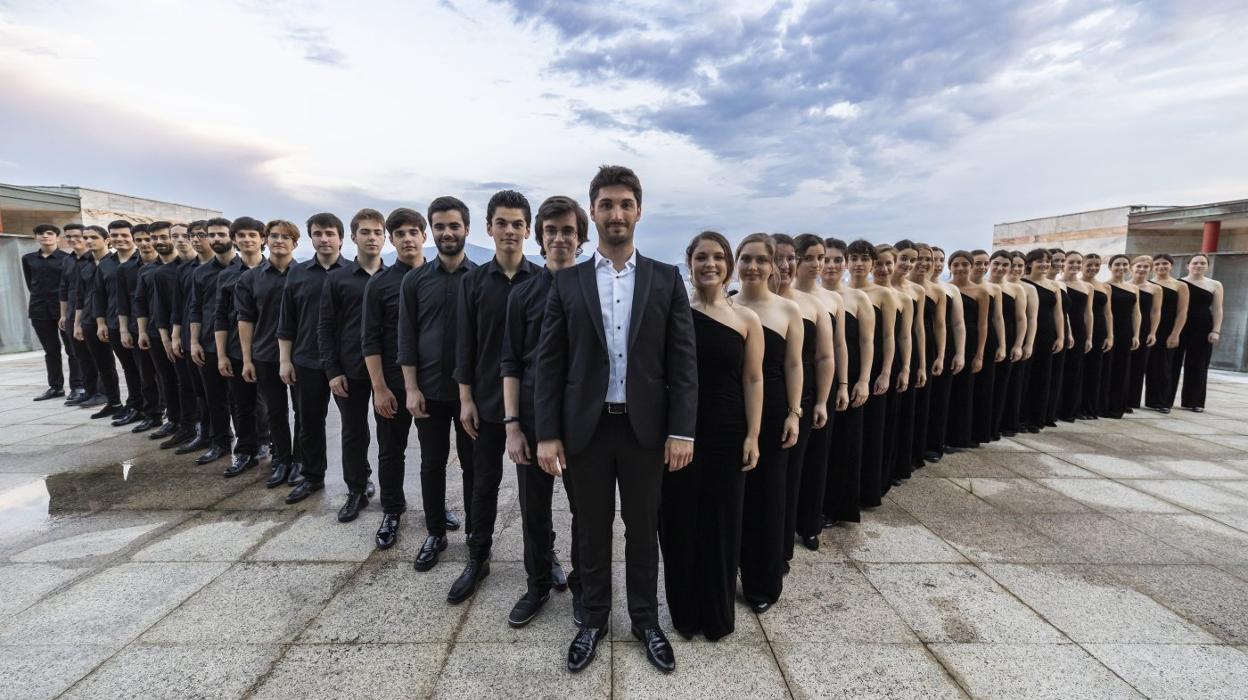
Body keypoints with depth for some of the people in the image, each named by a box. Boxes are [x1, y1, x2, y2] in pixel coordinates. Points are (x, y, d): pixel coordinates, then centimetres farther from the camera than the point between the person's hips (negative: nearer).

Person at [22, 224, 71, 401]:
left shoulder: (66, 258, -3)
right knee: (50, 349, 9)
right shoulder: (28, 259, 11)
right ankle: (55, 386, 15)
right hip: (39, 309, 5)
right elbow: (30, 283, 18)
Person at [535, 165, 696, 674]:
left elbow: (682, 360, -1)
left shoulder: (666, 279, 2)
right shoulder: (567, 282, 2)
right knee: (592, 530, 15)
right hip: (585, 427, 0)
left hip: (644, 427, 0)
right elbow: (549, 362, 0)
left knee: (642, 529, 15)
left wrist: (682, 430, -7)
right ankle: (594, 619, 36)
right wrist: (547, 434, -5)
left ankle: (645, 621, 36)